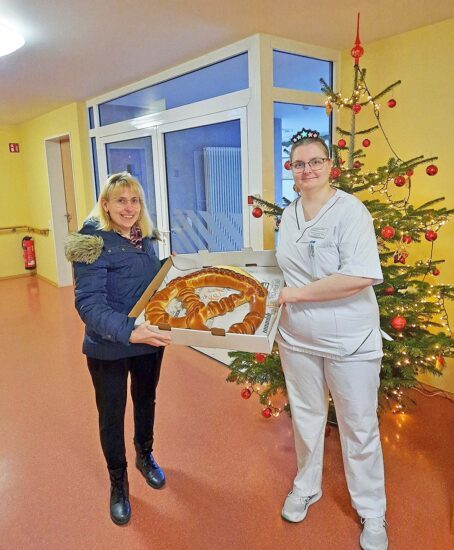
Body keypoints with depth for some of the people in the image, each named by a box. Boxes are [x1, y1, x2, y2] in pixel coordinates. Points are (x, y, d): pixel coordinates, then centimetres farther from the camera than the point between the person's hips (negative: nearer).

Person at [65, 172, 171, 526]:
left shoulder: (145, 239, 1)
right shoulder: (95, 242, -19)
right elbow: (89, 302, -28)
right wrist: (128, 331, -40)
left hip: (149, 341, 6)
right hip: (108, 348, -5)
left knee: (146, 401, 24)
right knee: (112, 415, 13)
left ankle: (145, 456, 52)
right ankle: (118, 483, 38)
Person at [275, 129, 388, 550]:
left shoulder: (350, 211, -16)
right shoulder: (288, 215, 4)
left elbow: (360, 278, -26)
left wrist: (295, 294, -22)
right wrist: (272, 294, 0)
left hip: (349, 342, -5)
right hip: (297, 338, 5)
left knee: (359, 428, 11)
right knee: (305, 417, 21)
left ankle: (372, 512, 35)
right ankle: (306, 487, 46)